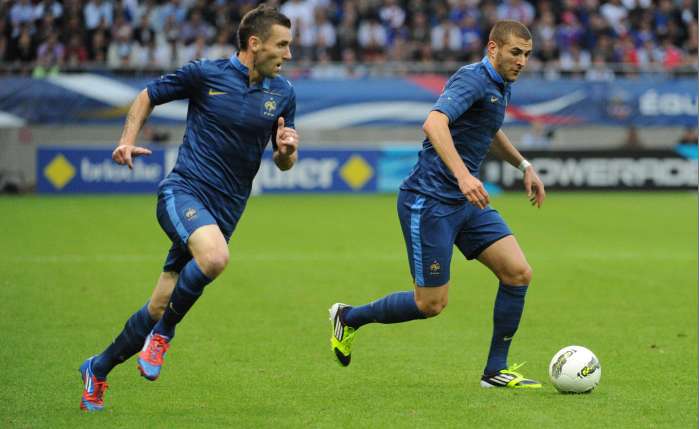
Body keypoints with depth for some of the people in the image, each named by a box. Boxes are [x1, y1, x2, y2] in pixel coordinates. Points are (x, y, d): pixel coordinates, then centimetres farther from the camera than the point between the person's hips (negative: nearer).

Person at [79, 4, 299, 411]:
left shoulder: (283, 93, 6)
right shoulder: (205, 73, -5)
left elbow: (284, 162, 15)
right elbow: (148, 96, 10)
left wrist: (286, 150, -8)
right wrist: (128, 140, -4)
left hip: (225, 209, 4)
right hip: (183, 190, -4)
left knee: (161, 306, 4)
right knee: (216, 255, -36)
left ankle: (98, 370, 26)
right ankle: (164, 331, -11)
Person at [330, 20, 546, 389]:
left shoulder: (499, 87, 13)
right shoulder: (472, 79, -17)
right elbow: (434, 124, -35)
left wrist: (523, 165, 33)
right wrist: (462, 175, -44)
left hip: (466, 201, 9)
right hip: (429, 201, -9)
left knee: (519, 274, -3)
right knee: (431, 303, -4)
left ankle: (495, 371, 6)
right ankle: (348, 318, 20)